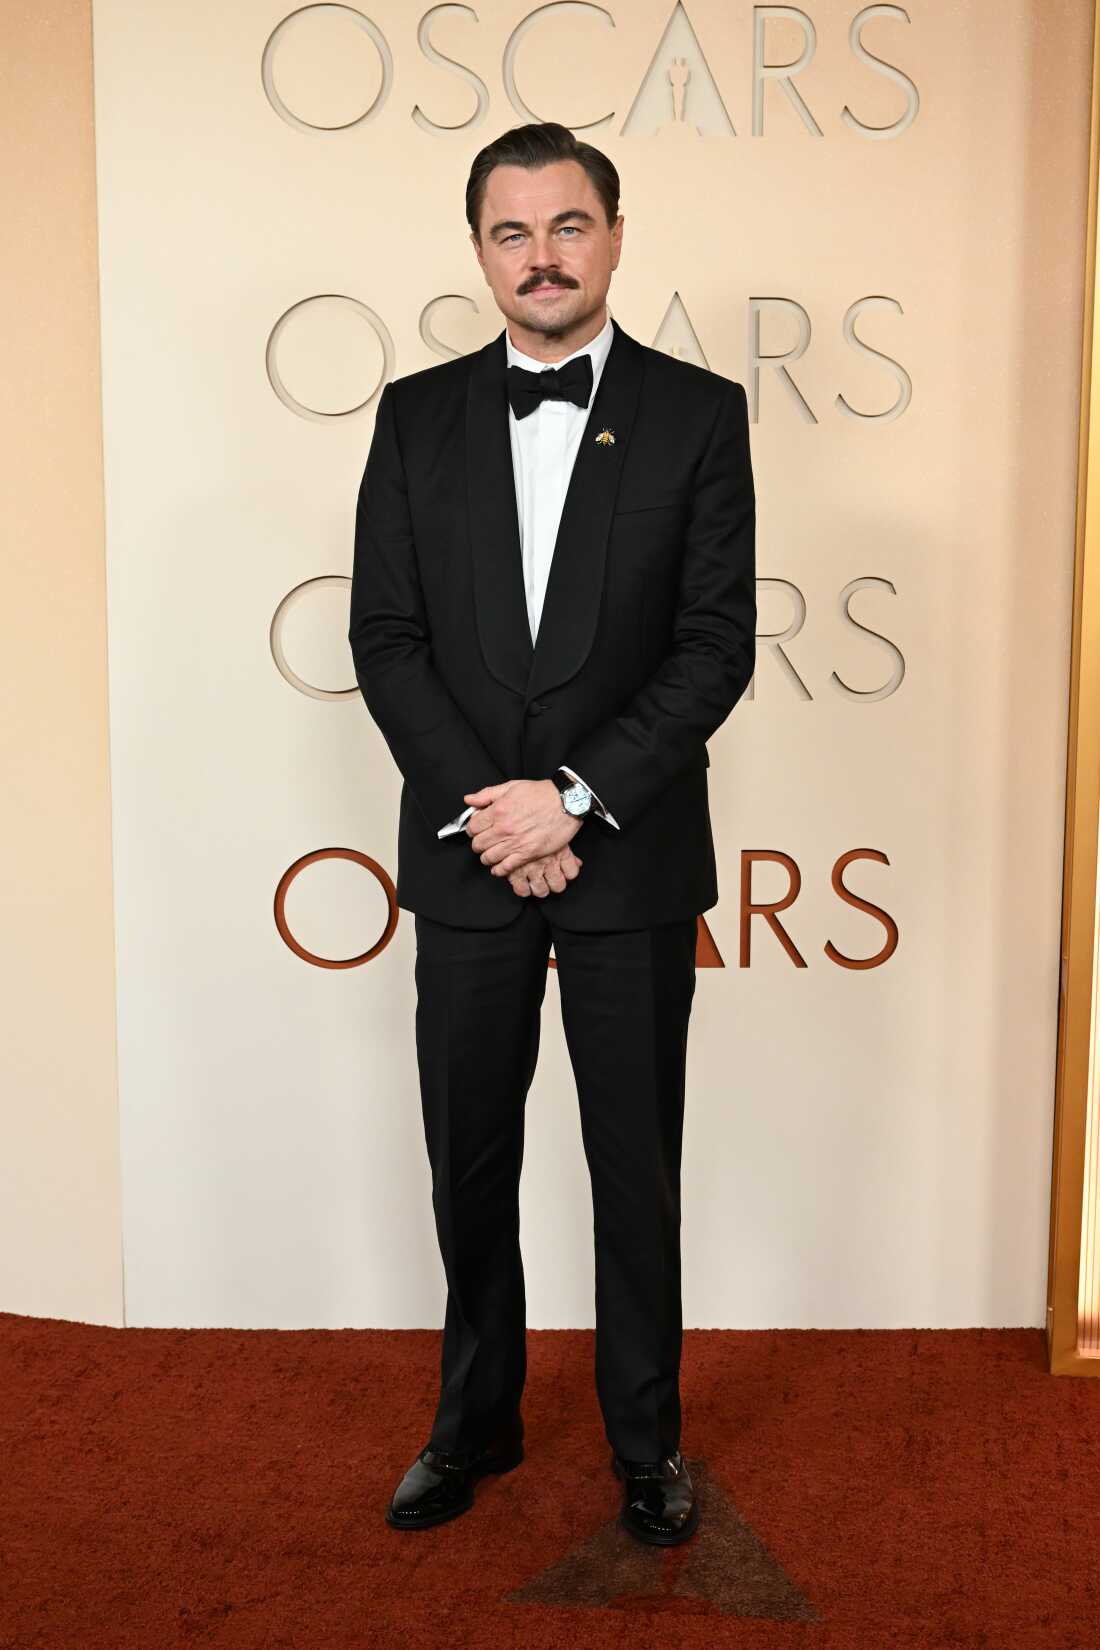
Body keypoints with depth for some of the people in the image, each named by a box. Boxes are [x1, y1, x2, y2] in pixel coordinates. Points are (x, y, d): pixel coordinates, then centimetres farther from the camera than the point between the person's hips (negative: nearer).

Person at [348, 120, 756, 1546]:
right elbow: (385, 637, 0)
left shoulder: (699, 412, 0)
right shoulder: (417, 416, 5)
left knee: (636, 1163, 10)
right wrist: (489, 812, -11)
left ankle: (648, 1440, 29)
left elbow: (719, 643, -7)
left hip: (634, 858, -2)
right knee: (470, 1162, 13)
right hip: (466, 854, 2)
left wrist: (574, 794, -15)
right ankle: (476, 1422, 33)